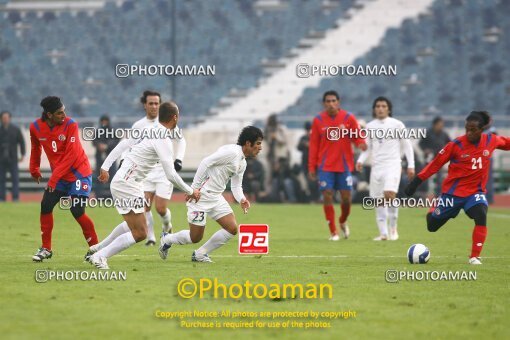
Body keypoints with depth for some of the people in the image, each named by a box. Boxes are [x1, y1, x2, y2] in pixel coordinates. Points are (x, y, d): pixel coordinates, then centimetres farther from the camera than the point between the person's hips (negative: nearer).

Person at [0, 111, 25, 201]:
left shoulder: (16, 129, 4)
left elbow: (21, 142, 7)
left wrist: (22, 155, 0)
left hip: (13, 159, -1)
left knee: (15, 178, -4)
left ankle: (15, 197, -3)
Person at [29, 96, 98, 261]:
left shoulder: (70, 125, -19)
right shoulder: (36, 127, -7)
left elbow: (71, 155, -22)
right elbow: (35, 148, 14)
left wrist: (55, 177, -25)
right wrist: (34, 170, 22)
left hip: (78, 172, -5)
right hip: (58, 175, 5)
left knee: (77, 211, -12)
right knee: (45, 206, -4)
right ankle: (46, 249, 10)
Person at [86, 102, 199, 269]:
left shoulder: (148, 130, 7)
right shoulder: (163, 141, -18)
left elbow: (122, 145, 10)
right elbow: (171, 175, -21)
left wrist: (105, 167, 15)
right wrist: (190, 191, -9)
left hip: (120, 182, 10)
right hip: (127, 186, -10)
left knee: (133, 224, 27)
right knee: (140, 233, -6)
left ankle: (97, 249, 33)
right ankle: (100, 256, -2)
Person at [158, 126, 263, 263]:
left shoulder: (242, 163, 13)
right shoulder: (231, 152, -17)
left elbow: (236, 185, 19)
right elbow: (205, 163, -21)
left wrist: (241, 199, -3)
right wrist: (194, 188, -23)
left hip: (216, 197, 9)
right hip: (201, 195, -9)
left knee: (232, 228, -3)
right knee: (195, 237, -4)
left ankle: (200, 254, 10)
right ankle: (167, 240, 26)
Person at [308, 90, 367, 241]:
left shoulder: (348, 118, -1)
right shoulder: (318, 120, 0)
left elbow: (357, 137, 3)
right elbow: (313, 145, 3)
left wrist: (361, 143, -22)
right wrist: (312, 167, 1)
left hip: (345, 165, 0)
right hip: (325, 166, 0)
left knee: (346, 197, 1)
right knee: (327, 196, -7)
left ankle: (343, 222, 32)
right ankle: (333, 232, 1)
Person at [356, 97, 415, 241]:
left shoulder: (397, 124, 1)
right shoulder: (370, 126, 10)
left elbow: (406, 145, 4)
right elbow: (367, 147, 15)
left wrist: (411, 165, -1)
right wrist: (361, 160, -4)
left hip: (393, 164, -4)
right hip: (376, 166, 4)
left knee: (389, 194, -23)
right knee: (378, 200, 2)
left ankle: (393, 227, -7)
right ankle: (383, 233, 9)